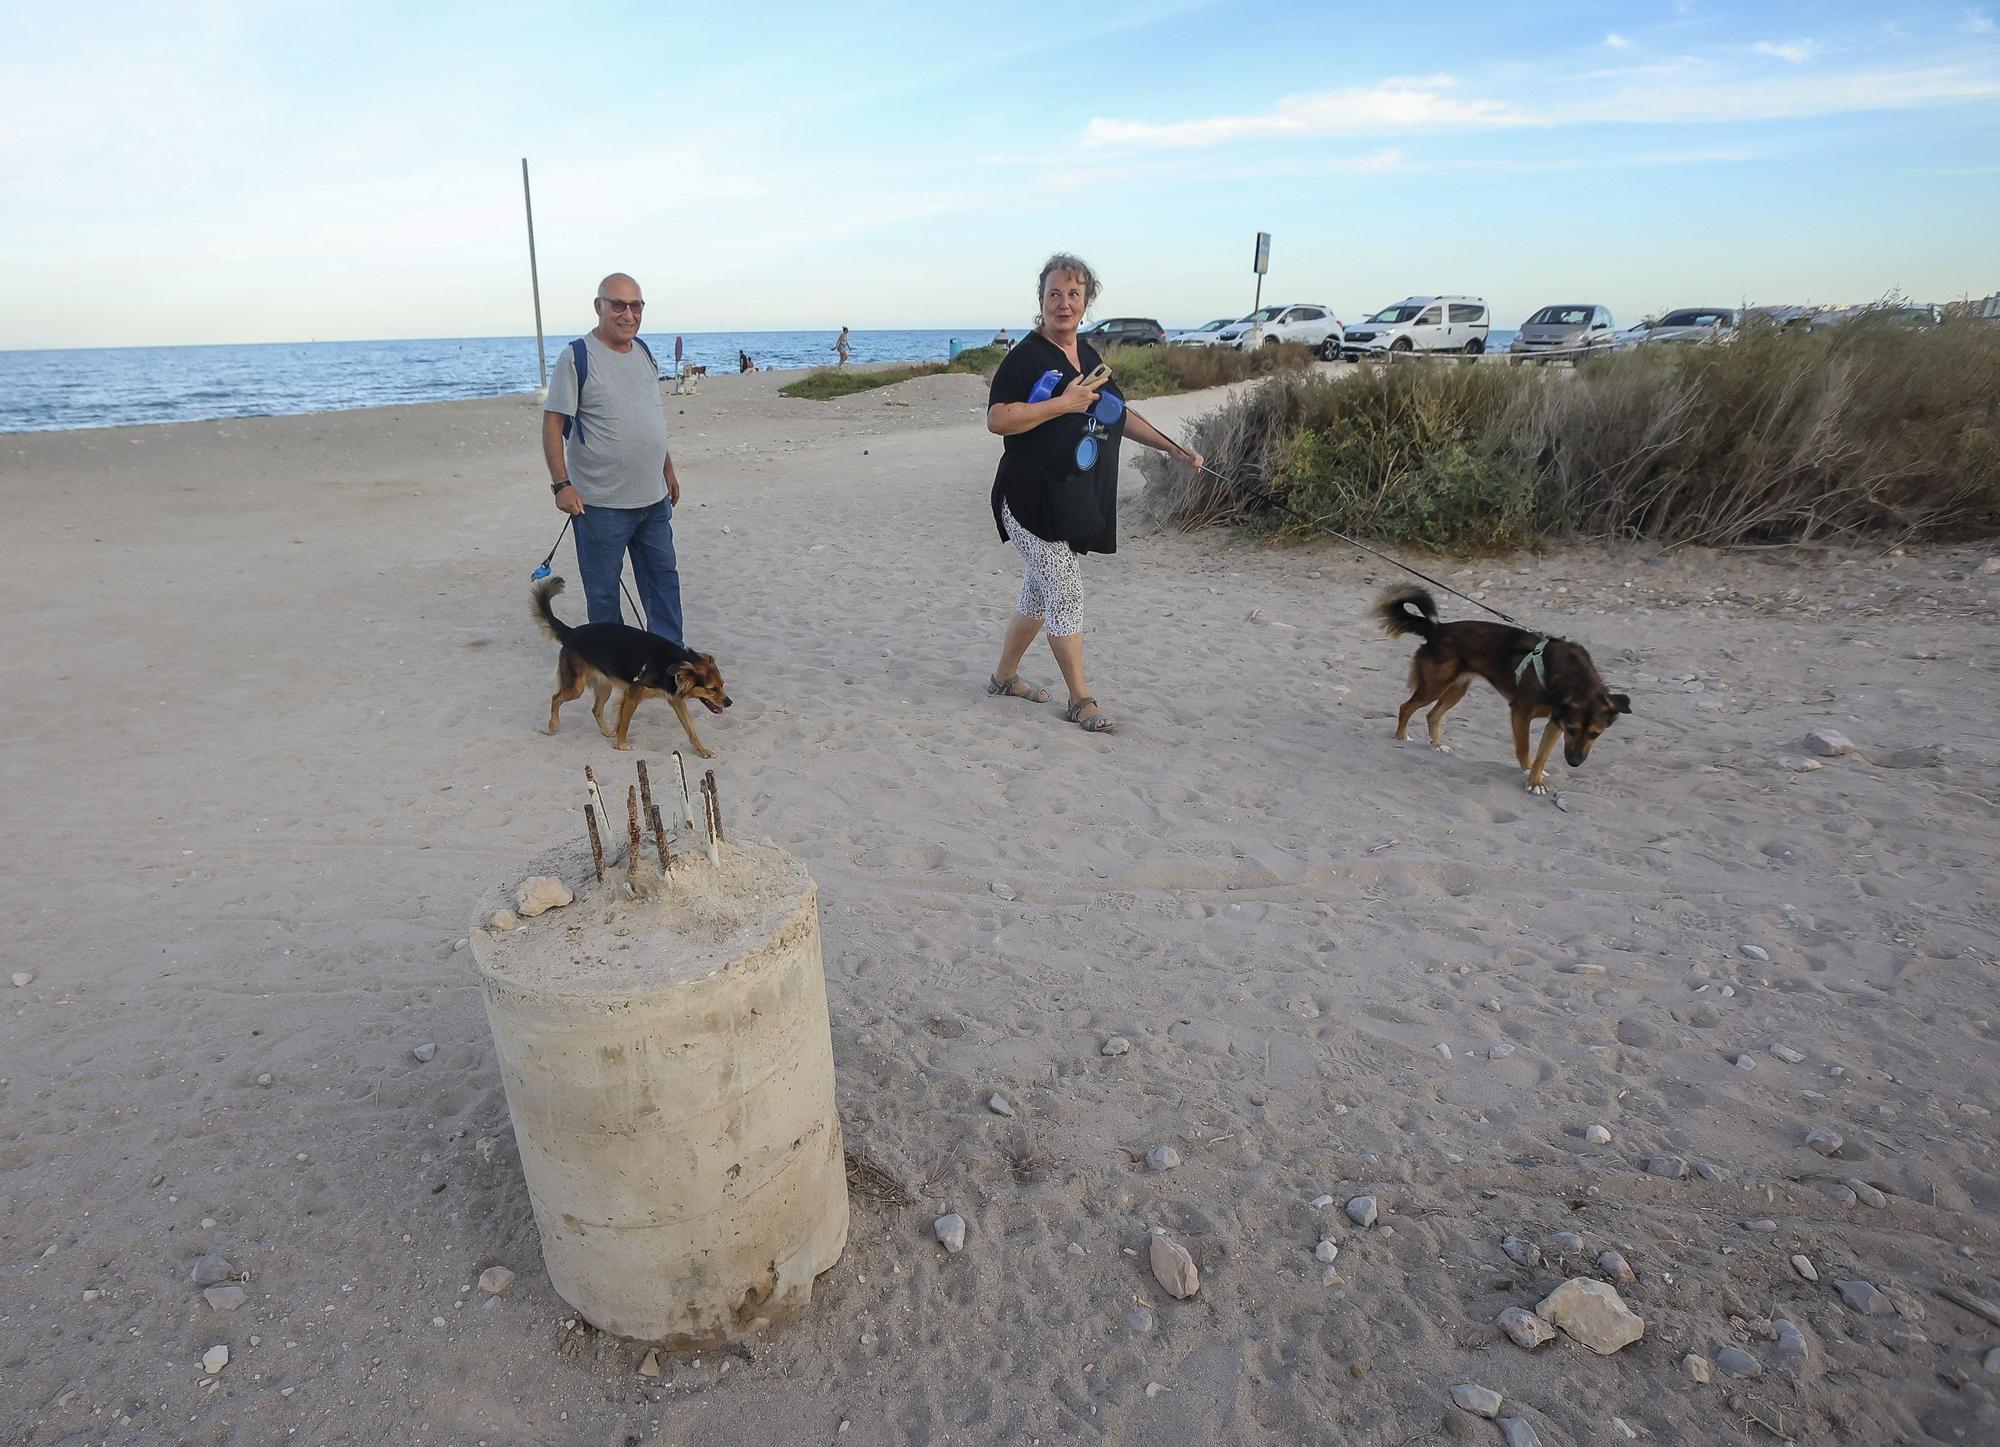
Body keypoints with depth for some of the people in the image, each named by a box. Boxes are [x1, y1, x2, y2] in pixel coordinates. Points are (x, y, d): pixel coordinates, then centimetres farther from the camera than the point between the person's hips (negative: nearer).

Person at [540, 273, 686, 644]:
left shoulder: (644, 352, 10)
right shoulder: (576, 357, -11)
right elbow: (552, 423, -12)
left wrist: (668, 470, 21)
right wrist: (561, 483, -19)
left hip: (653, 497, 7)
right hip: (601, 502, -6)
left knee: (663, 577, 13)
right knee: (603, 587, 6)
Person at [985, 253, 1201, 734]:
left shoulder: (1088, 356, 14)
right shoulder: (1026, 356, -10)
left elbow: (1119, 414, 23)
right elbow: (997, 419, -21)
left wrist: (1175, 448, 20)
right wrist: (1062, 403, -23)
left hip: (1076, 501, 8)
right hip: (1033, 499, -8)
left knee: (1041, 590, 15)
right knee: (1066, 595, -6)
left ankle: (1005, 676, 31)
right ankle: (1080, 699, 7)